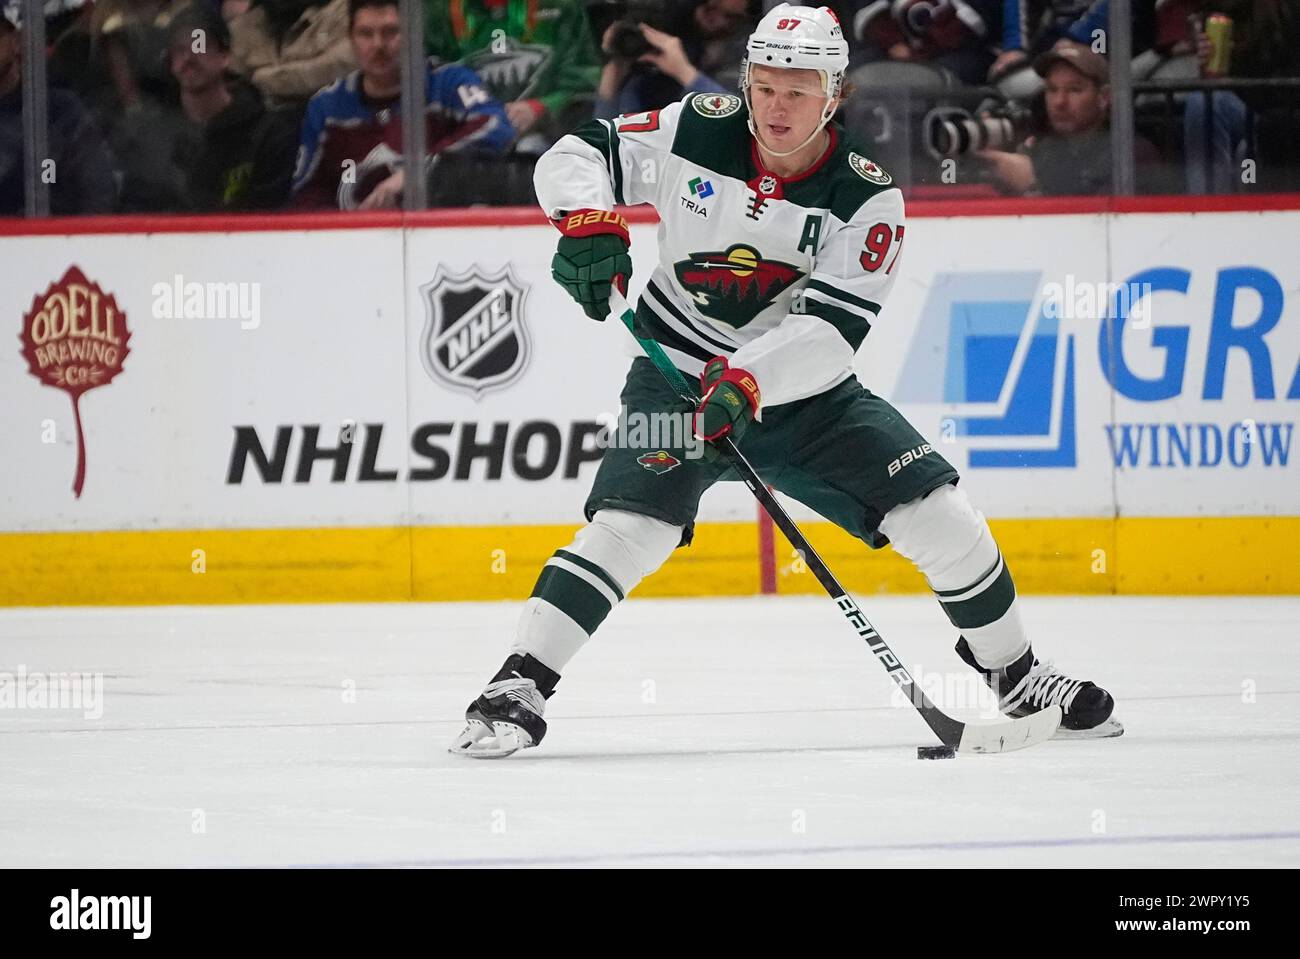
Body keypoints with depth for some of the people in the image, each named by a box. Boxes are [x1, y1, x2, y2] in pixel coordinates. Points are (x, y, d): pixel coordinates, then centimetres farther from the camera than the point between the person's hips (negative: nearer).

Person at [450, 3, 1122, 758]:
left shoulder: (868, 199, -14)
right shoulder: (696, 134, -11)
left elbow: (834, 329, -24)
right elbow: (575, 156, -4)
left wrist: (748, 380, -39)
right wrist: (588, 220, -27)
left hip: (803, 391, 1)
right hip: (678, 377, -1)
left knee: (940, 517, -7)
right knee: (631, 526, -26)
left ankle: (1016, 675, 15)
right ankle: (519, 687, -19)